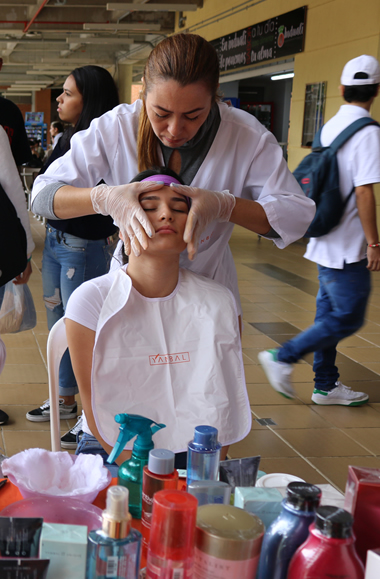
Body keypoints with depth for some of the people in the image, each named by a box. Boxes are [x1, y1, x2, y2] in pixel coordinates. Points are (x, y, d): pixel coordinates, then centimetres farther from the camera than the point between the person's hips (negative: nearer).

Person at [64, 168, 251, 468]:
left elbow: (223, 399, 4)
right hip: (114, 452, -2)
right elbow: (96, 410, -6)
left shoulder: (219, 302, -1)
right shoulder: (90, 301, -7)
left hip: (196, 455, 2)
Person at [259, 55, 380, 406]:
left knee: (329, 314, 14)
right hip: (348, 246, -9)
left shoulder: (330, 127, 8)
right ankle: (283, 358, 4)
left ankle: (326, 385, 23)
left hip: (327, 242, 9)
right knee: (348, 319, 1)